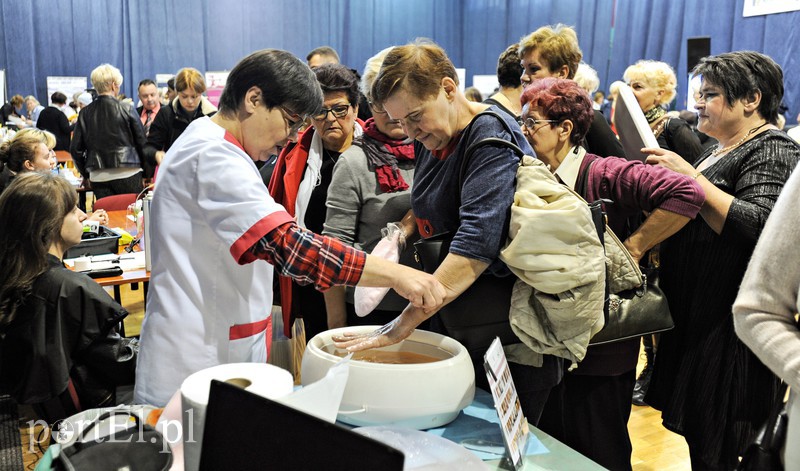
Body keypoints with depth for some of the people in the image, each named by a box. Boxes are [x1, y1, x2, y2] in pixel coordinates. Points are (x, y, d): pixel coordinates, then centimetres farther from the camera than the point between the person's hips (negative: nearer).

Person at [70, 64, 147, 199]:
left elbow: (75, 149, 7)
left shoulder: (85, 113, 5)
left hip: (98, 177, 3)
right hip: (127, 174, -3)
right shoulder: (126, 110, -4)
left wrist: (86, 174, 19)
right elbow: (142, 142, 1)